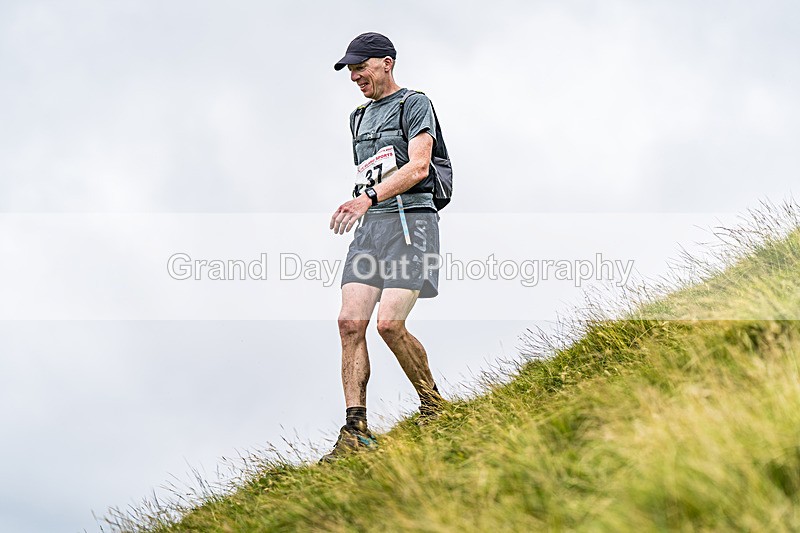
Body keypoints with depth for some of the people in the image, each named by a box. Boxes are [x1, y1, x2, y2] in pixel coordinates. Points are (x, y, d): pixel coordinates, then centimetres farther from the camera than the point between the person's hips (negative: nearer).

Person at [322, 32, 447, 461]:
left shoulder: (414, 104, 1)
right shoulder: (359, 117, 24)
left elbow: (418, 168, -13)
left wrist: (368, 197, -24)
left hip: (410, 220, -7)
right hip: (370, 226, 7)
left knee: (389, 323, -19)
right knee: (350, 322, -8)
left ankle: (433, 405, 3)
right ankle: (356, 429, -8)